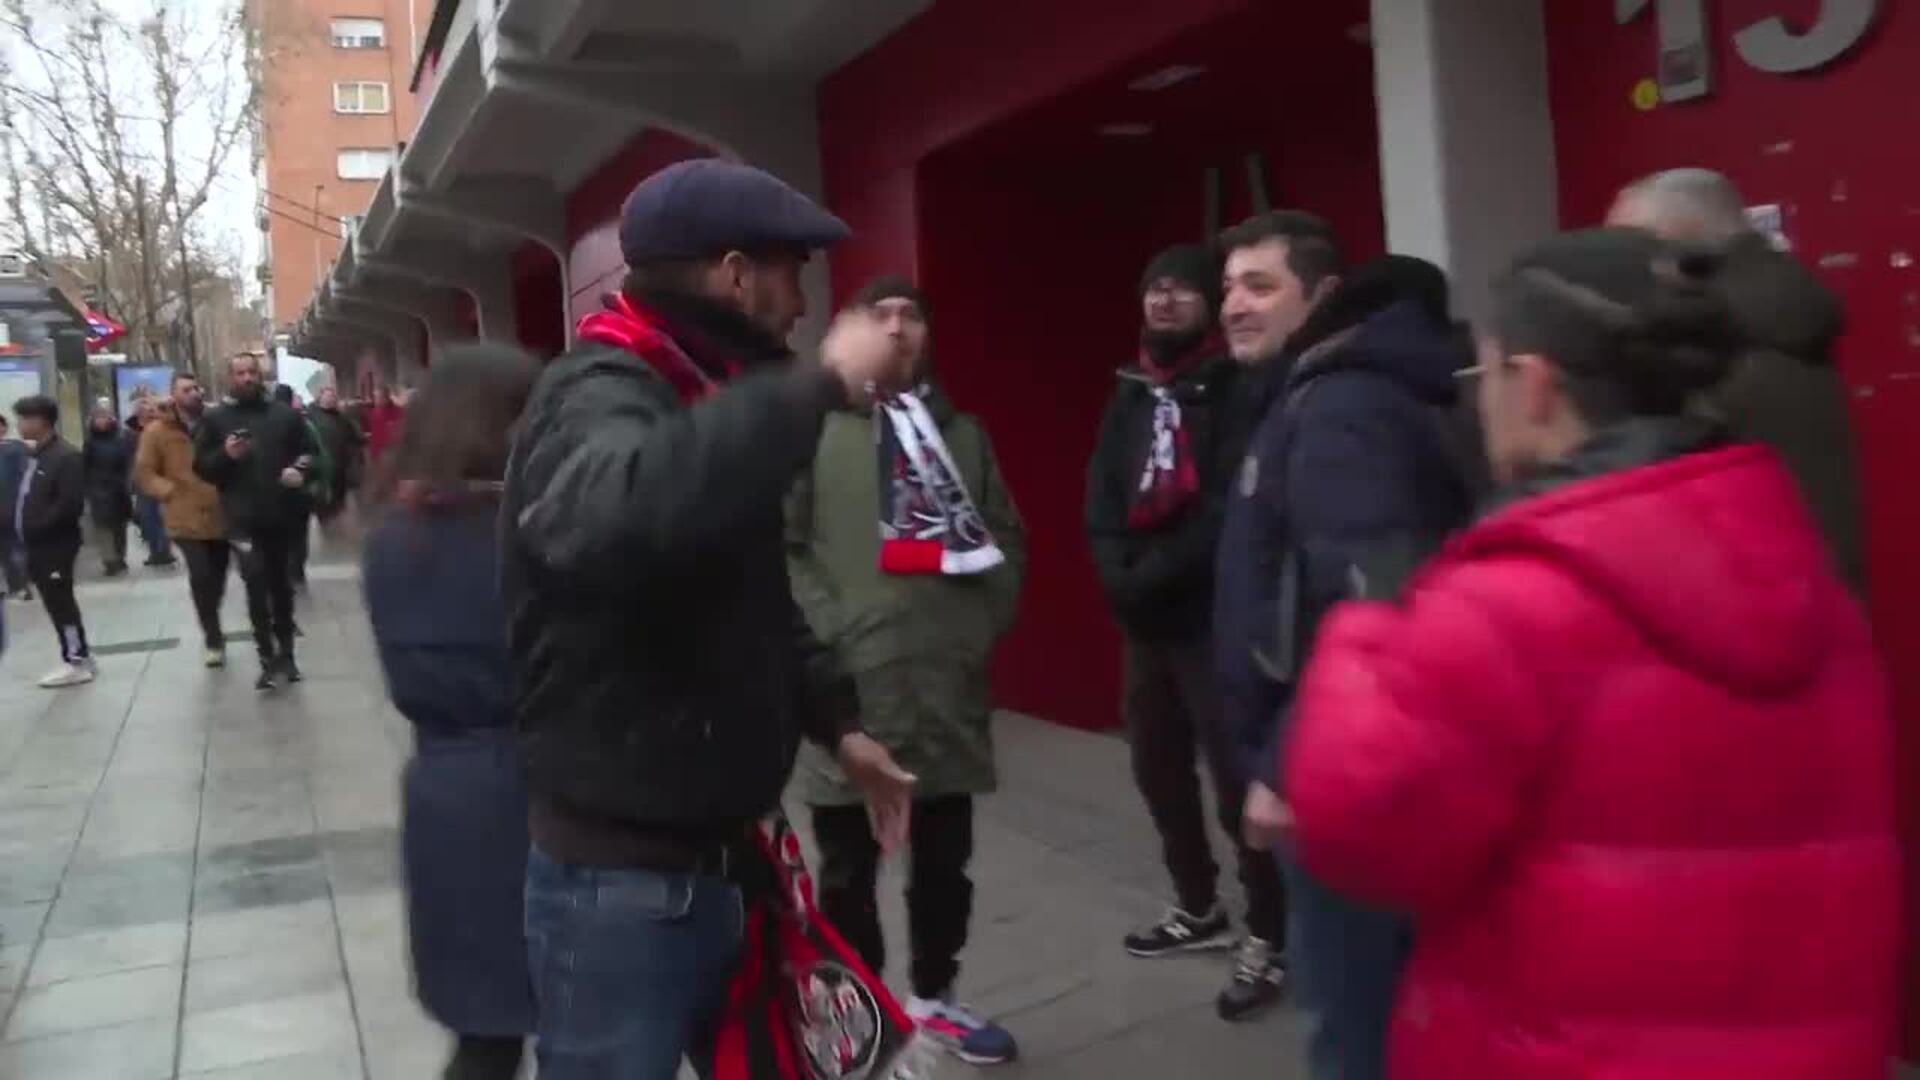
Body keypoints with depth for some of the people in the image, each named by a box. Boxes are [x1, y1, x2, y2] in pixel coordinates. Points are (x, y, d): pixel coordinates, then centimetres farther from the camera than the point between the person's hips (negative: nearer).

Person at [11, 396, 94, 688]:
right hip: (39, 545, 9)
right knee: (58, 603, 13)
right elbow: (26, 498, 18)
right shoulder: (36, 456, 14)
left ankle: (76, 661, 5)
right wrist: (22, 530, 4)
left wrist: (36, 529, -19)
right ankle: (79, 657, 20)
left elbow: (70, 504, -22)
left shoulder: (66, 456, -14)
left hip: (55, 545, -9)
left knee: (59, 603, -3)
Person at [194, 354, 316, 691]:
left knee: (281, 585, 13)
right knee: (256, 586, -13)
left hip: (281, 515, 3)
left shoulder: (285, 415, 8)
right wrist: (225, 455, -16)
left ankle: (285, 655, 24)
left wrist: (300, 470, -8)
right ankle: (269, 659, -10)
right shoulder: (215, 419, 4)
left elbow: (309, 451, 13)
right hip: (243, 519, -3)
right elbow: (201, 466, 3)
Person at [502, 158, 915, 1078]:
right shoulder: (600, 396, -18)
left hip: (718, 855, 9)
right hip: (619, 877, -9)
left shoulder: (692, 398, 11)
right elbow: (614, 517, -45)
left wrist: (836, 720, 12)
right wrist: (819, 384, -37)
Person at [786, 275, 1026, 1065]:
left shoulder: (962, 432, 15)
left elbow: (1006, 539, 18)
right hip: (851, 691, -4)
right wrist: (830, 631, -14)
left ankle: (934, 995, 36)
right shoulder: (816, 427, -1)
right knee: (848, 868, 9)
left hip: (949, 690, 4)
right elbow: (778, 545, -6)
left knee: (945, 861, 17)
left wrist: (986, 624, 5)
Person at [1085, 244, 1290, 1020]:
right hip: (1145, 617, 8)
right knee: (1158, 767, 16)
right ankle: (1198, 909, 34)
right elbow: (1101, 495, 9)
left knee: (1237, 774, -6)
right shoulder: (1130, 393, 15)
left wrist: (1157, 573, -17)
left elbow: (1230, 508, -18)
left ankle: (1267, 939, 8)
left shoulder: (1236, 388, -8)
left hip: (1214, 613, -8)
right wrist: (1119, 574, -7)